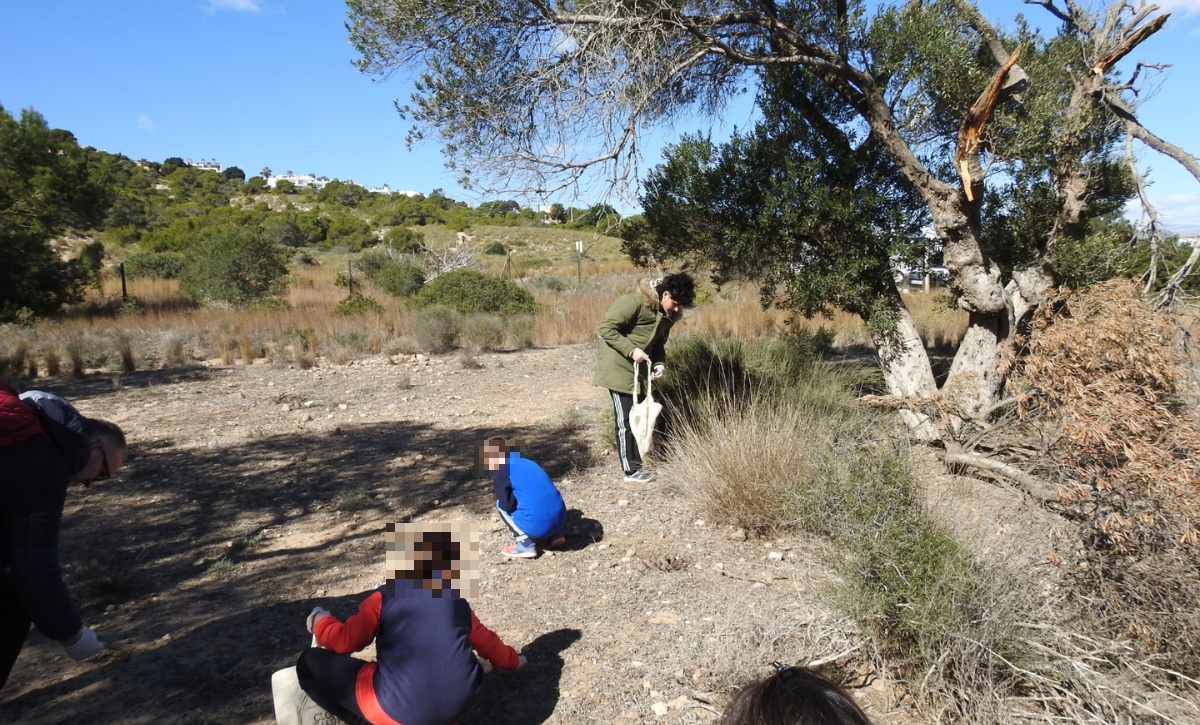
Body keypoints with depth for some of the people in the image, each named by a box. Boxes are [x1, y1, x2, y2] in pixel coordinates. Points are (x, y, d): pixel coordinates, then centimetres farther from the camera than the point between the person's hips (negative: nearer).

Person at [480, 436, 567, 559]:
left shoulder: (501, 470, 0)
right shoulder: (528, 463, 22)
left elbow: (507, 504, -7)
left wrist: (500, 501, 15)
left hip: (538, 526, -7)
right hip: (559, 519, 7)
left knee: (501, 506, 15)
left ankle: (526, 545, 4)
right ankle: (554, 536, 19)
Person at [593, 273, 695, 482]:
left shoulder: (668, 315, 2)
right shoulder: (634, 302, -23)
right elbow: (607, 328, -22)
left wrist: (660, 363, -6)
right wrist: (631, 350, -27)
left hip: (638, 369, 8)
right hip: (619, 368, -8)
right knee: (626, 420, -3)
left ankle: (636, 462, 22)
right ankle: (630, 470, 5)